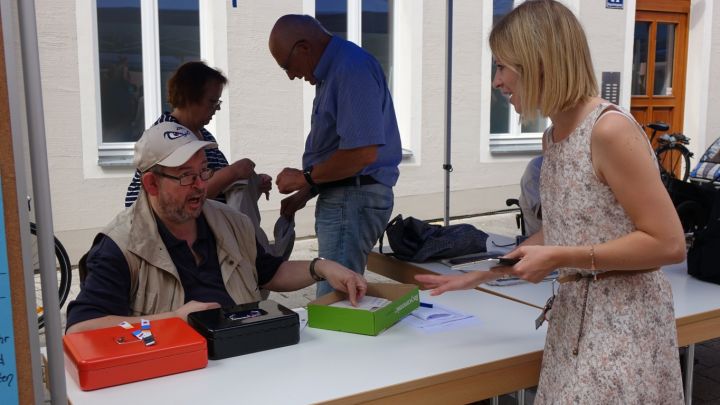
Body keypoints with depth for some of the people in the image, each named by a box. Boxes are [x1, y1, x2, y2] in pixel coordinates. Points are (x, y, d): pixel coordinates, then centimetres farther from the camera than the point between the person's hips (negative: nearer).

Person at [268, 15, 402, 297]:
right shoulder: (332, 70, 15)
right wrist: (305, 193, 14)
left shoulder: (352, 69, -16)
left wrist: (305, 178, -12)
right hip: (343, 197, 10)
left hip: (354, 199, -10)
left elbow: (362, 152, -24)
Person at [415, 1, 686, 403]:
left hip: (623, 326, -7)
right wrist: (480, 275, 12)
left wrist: (561, 259, -20)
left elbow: (669, 244, -19)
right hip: (574, 318, 8)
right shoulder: (554, 136, 7)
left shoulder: (610, 130, -19)